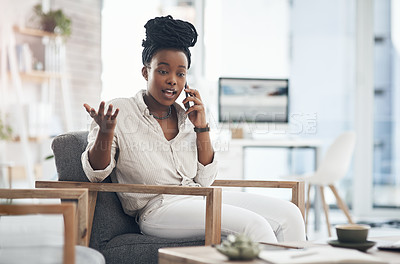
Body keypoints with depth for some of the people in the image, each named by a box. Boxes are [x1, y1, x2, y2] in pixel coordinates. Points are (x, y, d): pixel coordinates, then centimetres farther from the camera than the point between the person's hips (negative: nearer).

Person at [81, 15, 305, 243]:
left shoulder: (185, 117, 13)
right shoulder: (120, 113, -1)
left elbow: (205, 181, 12)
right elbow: (96, 174, -3)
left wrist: (202, 128, 2)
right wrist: (105, 133, -23)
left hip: (202, 200, 6)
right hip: (159, 209, -6)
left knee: (289, 214, -11)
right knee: (254, 225, -27)